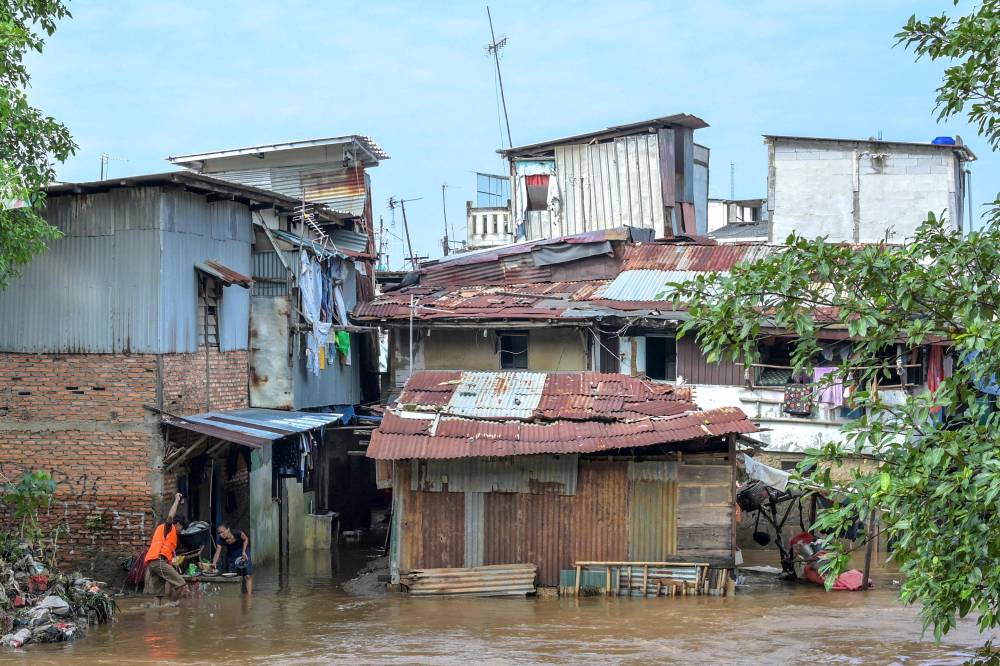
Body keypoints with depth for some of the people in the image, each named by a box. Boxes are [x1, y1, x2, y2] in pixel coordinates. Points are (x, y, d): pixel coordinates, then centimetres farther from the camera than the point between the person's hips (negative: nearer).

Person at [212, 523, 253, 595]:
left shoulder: (237, 533, -30)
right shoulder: (221, 540, -23)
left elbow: (246, 539, -11)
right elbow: (217, 552, -28)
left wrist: (244, 552, -17)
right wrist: (214, 563, -45)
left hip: (242, 552, -3)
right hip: (231, 555, 3)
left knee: (248, 576, -12)